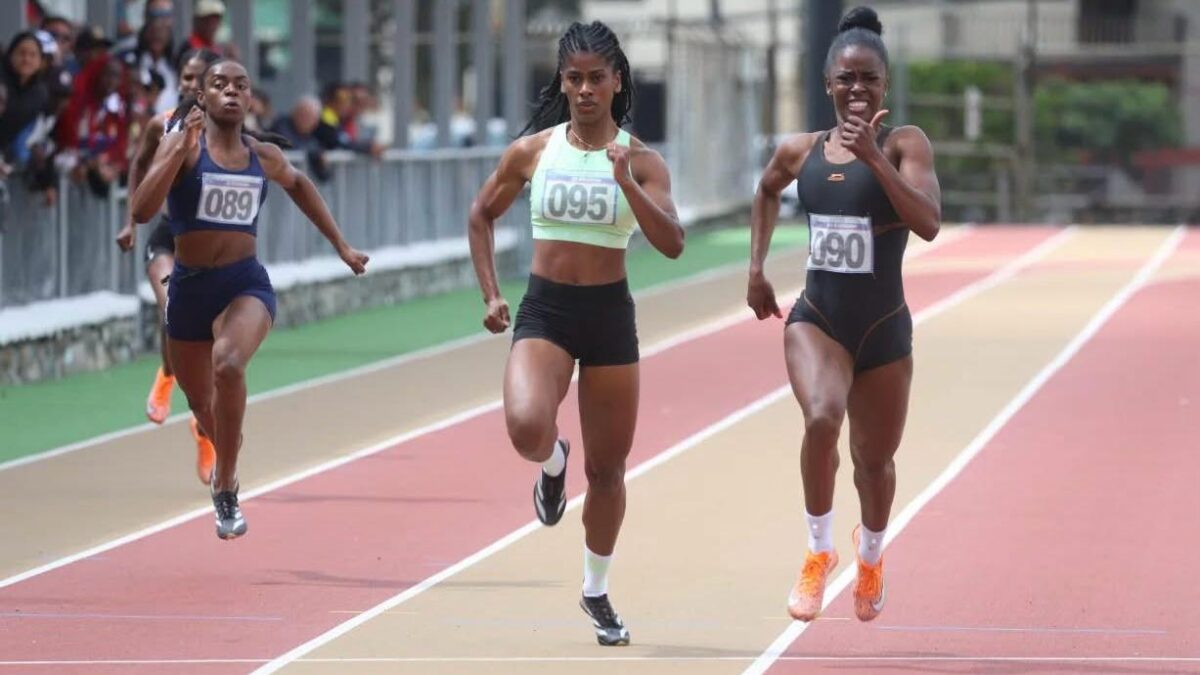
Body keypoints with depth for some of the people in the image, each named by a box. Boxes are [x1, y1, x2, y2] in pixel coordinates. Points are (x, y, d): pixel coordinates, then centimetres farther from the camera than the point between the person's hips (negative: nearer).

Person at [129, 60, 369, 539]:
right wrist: (181, 146, -26)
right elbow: (142, 211, -20)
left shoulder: (265, 158, 5)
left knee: (228, 363, -32)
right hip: (190, 285, 0)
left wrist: (340, 246, 30)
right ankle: (226, 460, 52)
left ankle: (226, 491, -21)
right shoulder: (183, 146, -6)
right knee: (201, 404, 14)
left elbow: (298, 184, 30)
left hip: (246, 283, 0)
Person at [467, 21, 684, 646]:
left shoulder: (641, 160, -2)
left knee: (606, 468, 9)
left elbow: (672, 243, -14)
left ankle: (596, 593, 29)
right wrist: (490, 294, 8)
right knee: (526, 428, -28)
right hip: (545, 311, 0)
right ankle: (552, 464, 11)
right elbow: (482, 215, 15)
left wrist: (626, 183, -25)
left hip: (609, 314, 0)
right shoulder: (532, 150, 1)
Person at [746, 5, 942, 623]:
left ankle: (870, 555, 47)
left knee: (874, 461, 14)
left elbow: (928, 223, -26)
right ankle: (818, 552, -11)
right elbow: (767, 192, 25)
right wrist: (756, 268, 19)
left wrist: (873, 157, -31)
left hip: (884, 330, -1)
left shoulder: (904, 145, -10)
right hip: (816, 320, 1)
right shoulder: (800, 153, 1)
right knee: (821, 417, -30)